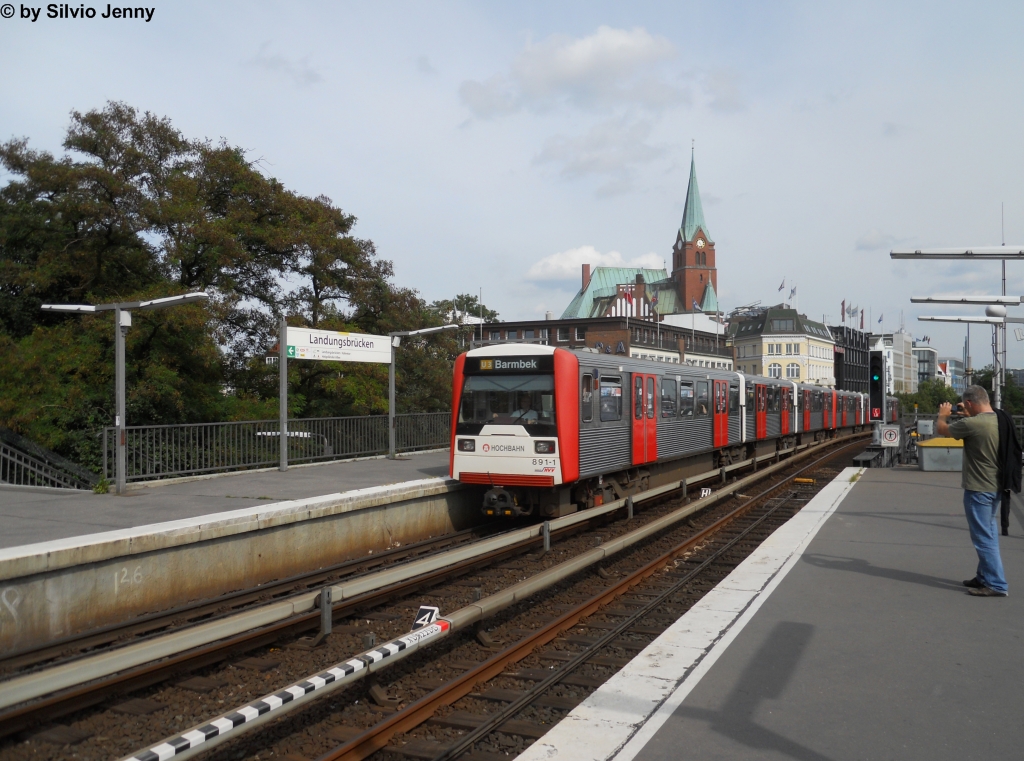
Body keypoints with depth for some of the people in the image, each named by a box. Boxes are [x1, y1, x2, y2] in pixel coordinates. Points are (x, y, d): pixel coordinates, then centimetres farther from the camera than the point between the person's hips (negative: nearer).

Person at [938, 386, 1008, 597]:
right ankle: (985, 577, 30)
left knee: (984, 538, -1)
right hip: (995, 486, 9)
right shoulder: (1000, 420, 1)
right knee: (989, 534, 18)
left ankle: (996, 585, 4)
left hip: (978, 489, -9)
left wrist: (943, 414, 13)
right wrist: (969, 415, 22)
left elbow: (942, 430, -7)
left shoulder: (972, 424, -24)